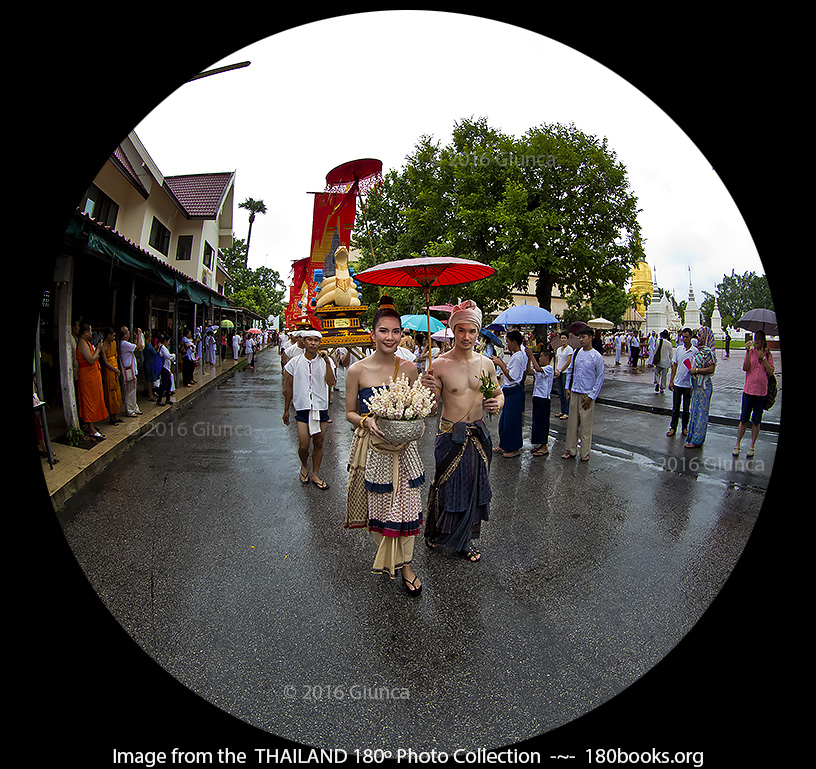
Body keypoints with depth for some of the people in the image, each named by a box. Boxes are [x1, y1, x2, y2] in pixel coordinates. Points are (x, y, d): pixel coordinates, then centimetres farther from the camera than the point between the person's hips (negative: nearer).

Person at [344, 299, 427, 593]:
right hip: (371, 448, -1)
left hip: (402, 448, 1)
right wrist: (367, 421, -18)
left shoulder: (409, 368, -2)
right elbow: (350, 412, 1)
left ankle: (405, 564, 25)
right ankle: (383, 555, 39)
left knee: (405, 506, 4)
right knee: (376, 505, 12)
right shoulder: (357, 370, -8)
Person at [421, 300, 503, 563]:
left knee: (474, 487, 13)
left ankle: (465, 539, 33)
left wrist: (497, 403, -8)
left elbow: (499, 393, 15)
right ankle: (438, 531, 36)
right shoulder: (440, 365, -12)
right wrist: (429, 390, -30)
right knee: (448, 486, 8)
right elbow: (432, 406, -9)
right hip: (450, 435, -4)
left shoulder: (486, 363, 0)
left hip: (479, 435, 4)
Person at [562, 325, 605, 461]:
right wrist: (568, 387, 10)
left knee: (586, 425, 2)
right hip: (574, 393, 4)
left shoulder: (597, 357, -8)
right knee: (572, 423, 8)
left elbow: (600, 378, -6)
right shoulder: (576, 353, 6)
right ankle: (571, 450, 18)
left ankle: (585, 452, 13)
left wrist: (591, 396, -9)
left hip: (587, 395, -4)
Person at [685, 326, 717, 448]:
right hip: (697, 385, 9)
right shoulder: (699, 350, 13)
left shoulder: (708, 352, -15)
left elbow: (711, 369, -23)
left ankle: (697, 440, 3)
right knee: (694, 411, 13)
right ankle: (693, 437, 22)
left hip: (704, 386, -9)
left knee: (701, 412, -3)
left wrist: (696, 371, -17)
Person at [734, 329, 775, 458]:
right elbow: (745, 368, -12)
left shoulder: (768, 355, 4)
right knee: (744, 420, 1)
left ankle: (752, 446, 16)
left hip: (761, 392, 1)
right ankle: (737, 445, 10)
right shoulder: (750, 352, 1)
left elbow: (771, 372, -5)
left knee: (756, 421, 7)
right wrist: (748, 352, -17)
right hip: (748, 390, -1)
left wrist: (763, 358, -11)